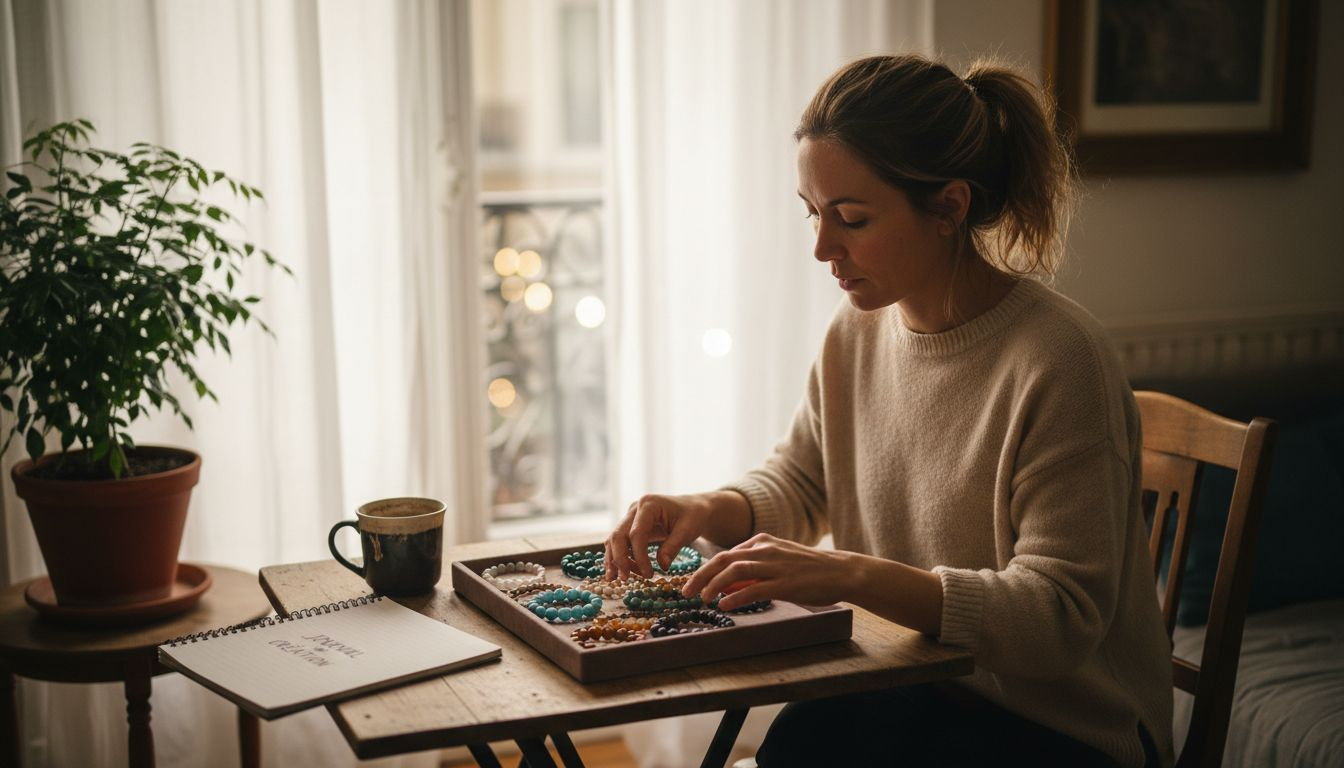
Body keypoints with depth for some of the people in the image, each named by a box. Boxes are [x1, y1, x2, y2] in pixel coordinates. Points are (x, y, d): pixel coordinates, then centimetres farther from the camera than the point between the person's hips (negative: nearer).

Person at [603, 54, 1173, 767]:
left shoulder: (1058, 361, -22)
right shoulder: (858, 330, 1)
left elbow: (1060, 616, -24)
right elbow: (798, 482, 16)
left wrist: (851, 574, -33)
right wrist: (709, 510, -6)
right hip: (908, 694, 6)